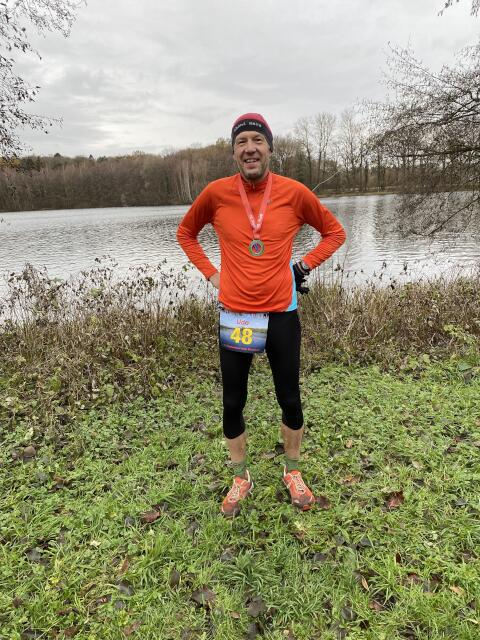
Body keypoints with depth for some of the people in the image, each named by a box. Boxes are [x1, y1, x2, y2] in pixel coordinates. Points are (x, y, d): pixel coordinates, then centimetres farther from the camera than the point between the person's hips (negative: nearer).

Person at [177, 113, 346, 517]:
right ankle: (241, 479, 34)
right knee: (233, 404, 10)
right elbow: (186, 233, 14)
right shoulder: (216, 193, -4)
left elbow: (334, 232, 11)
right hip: (234, 316, 1)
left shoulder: (294, 192, -5)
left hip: (281, 313, 0)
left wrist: (305, 266, 0)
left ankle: (293, 473, 38)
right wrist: (210, 273, 3)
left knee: (290, 400, 12)